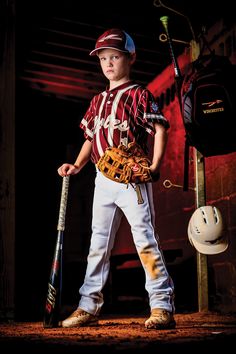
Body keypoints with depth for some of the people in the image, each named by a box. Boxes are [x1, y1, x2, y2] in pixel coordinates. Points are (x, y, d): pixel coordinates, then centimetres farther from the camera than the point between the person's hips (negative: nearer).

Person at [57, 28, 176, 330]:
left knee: (144, 238, -10)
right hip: (103, 178, 7)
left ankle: (162, 306, -6)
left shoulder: (138, 94, -1)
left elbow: (160, 129, -8)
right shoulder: (98, 100, 18)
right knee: (98, 242, 9)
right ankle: (89, 307, 15)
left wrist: (154, 167, -18)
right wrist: (76, 166, 8)